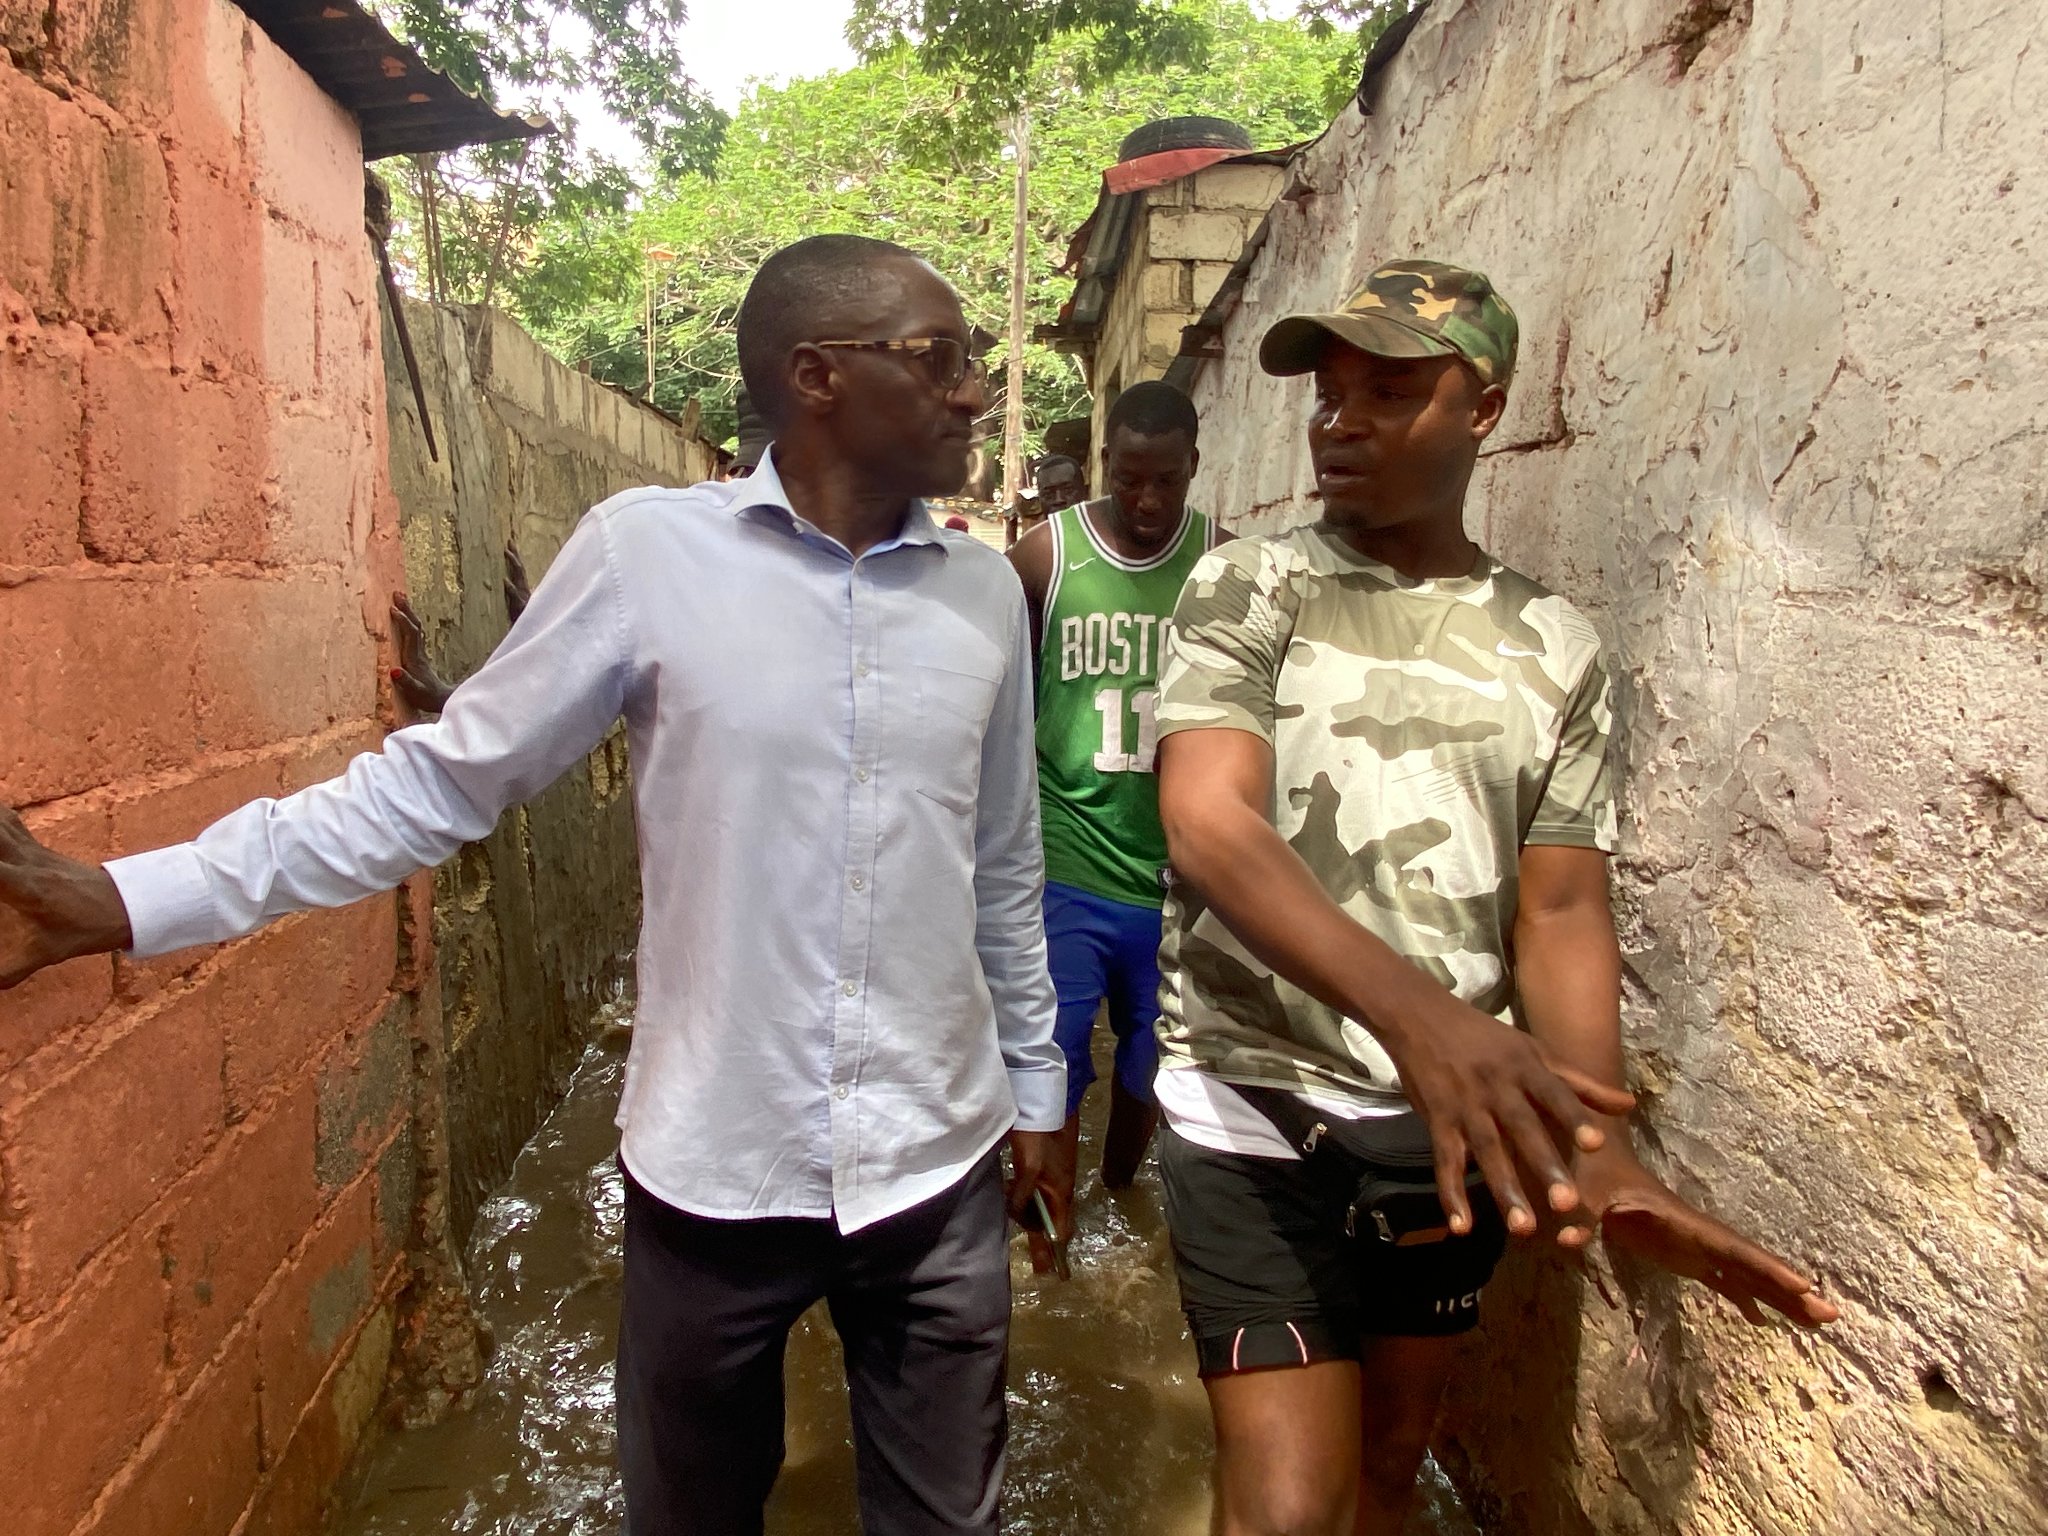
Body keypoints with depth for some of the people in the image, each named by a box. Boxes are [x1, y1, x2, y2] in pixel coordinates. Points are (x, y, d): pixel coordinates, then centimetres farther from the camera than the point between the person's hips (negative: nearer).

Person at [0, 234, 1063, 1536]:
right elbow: (446, 780, -6)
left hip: (939, 1169, 3)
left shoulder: (987, 593, 0)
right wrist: (121, 902, -13)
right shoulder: (646, 553, -11)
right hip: (713, 1173, -2)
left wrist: (1036, 1080, 15)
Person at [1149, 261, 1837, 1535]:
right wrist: (1413, 1011, -36)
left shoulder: (1556, 650, 4)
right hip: (1261, 1111, -3)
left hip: (1465, 1122, 4)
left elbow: (1561, 907, 0)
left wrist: (1600, 1148, -16)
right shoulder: (1249, 591, -6)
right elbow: (1209, 826, -21)